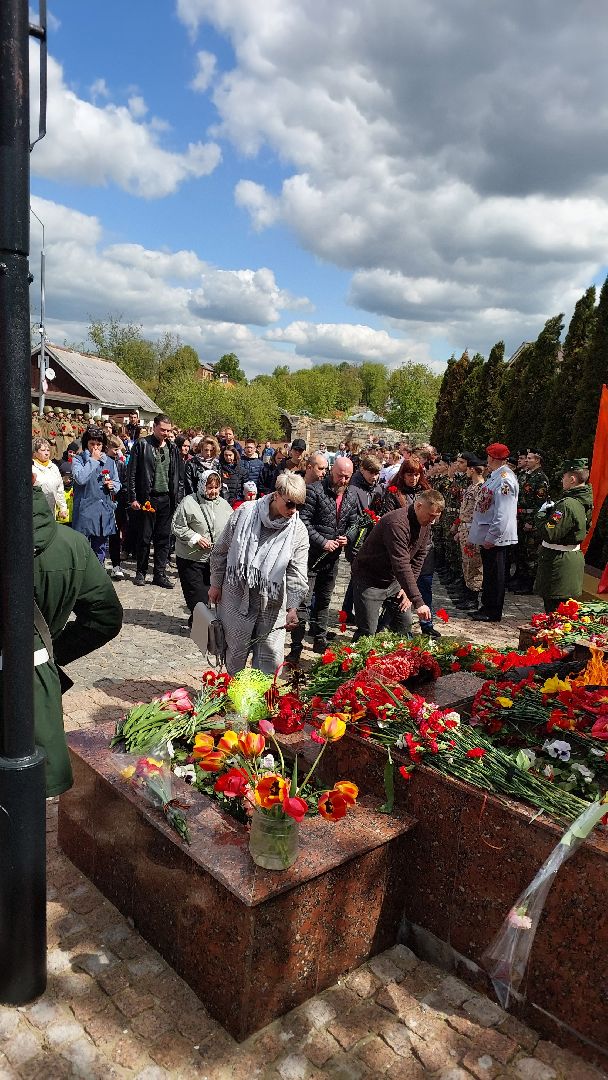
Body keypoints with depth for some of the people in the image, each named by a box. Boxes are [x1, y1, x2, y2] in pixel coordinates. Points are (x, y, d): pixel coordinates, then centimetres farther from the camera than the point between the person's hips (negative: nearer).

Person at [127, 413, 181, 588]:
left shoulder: (172, 448, 11)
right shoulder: (142, 444, -2)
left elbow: (176, 476, 13)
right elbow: (132, 473, -4)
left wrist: (177, 498, 7)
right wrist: (133, 498, -8)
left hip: (166, 499, 4)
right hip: (147, 499, -4)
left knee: (164, 538, 6)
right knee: (144, 537, 3)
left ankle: (160, 574, 13)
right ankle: (141, 572, 16)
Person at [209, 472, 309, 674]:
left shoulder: (299, 531, -8)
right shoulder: (244, 513, -9)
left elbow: (297, 574, -12)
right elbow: (221, 550, 2)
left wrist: (292, 607, -24)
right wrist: (216, 584, 5)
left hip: (272, 604, 1)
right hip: (237, 596, 0)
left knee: (272, 657, 4)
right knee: (236, 651, 12)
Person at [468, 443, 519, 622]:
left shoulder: (504, 479, -20)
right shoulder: (494, 476, 12)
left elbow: (503, 514, -25)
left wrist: (492, 537, -24)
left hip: (495, 537, -10)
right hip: (488, 535, 10)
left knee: (495, 575, 1)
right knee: (488, 573, 18)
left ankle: (493, 613, 11)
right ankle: (487, 607, 29)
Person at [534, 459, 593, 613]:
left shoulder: (567, 504, -23)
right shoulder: (584, 502, 7)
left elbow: (549, 534, -26)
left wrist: (541, 514, -9)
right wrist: (553, 511, 9)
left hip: (559, 562, -10)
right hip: (574, 558, 10)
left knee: (553, 608, -2)